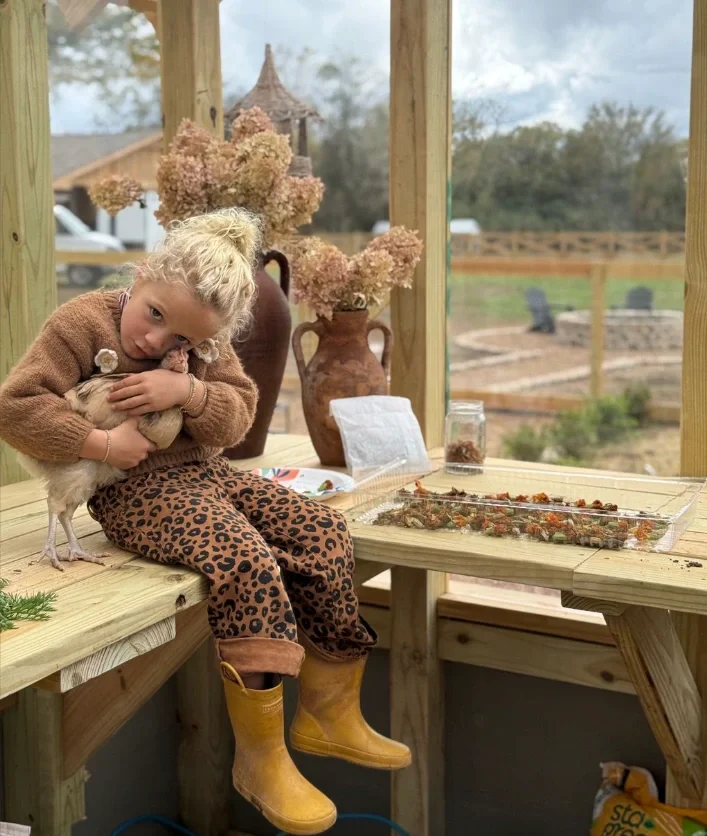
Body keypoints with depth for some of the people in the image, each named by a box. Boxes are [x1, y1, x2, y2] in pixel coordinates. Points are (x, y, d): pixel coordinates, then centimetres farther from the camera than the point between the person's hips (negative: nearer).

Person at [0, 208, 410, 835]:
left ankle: (328, 714, 5)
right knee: (247, 560, -32)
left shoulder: (205, 345, 8)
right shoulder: (82, 323, -9)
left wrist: (188, 391, -18)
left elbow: (238, 418, 2)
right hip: (135, 490, -7)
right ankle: (260, 759, -20)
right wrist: (101, 444, -22)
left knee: (327, 535, -11)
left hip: (206, 474, 7)